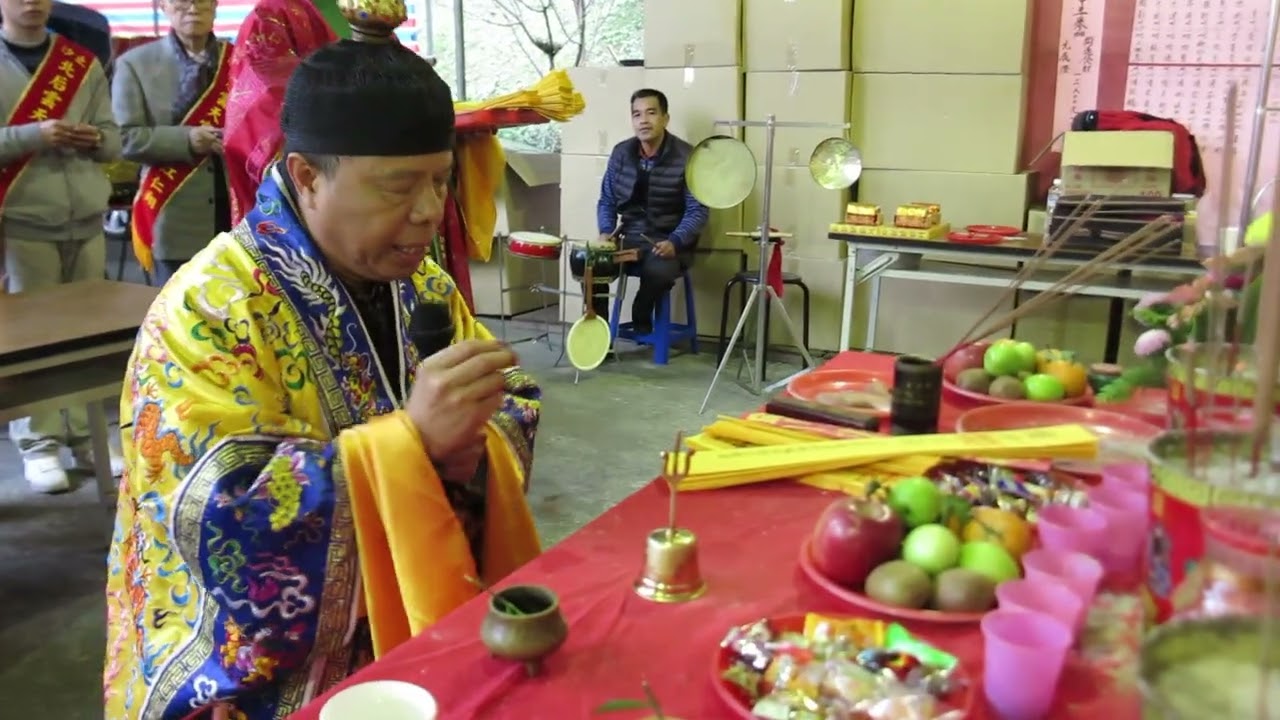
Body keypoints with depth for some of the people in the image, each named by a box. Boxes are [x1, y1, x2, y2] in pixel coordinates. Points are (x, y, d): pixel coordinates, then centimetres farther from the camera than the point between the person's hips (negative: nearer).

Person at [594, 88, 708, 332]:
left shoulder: (687, 157, -9)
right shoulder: (621, 153, 4)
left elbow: (698, 210, -9)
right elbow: (607, 200, 12)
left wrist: (675, 242, -24)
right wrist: (606, 232, -7)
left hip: (669, 241, -4)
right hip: (629, 237, 4)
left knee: (657, 270, -36)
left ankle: (641, 320, -1)